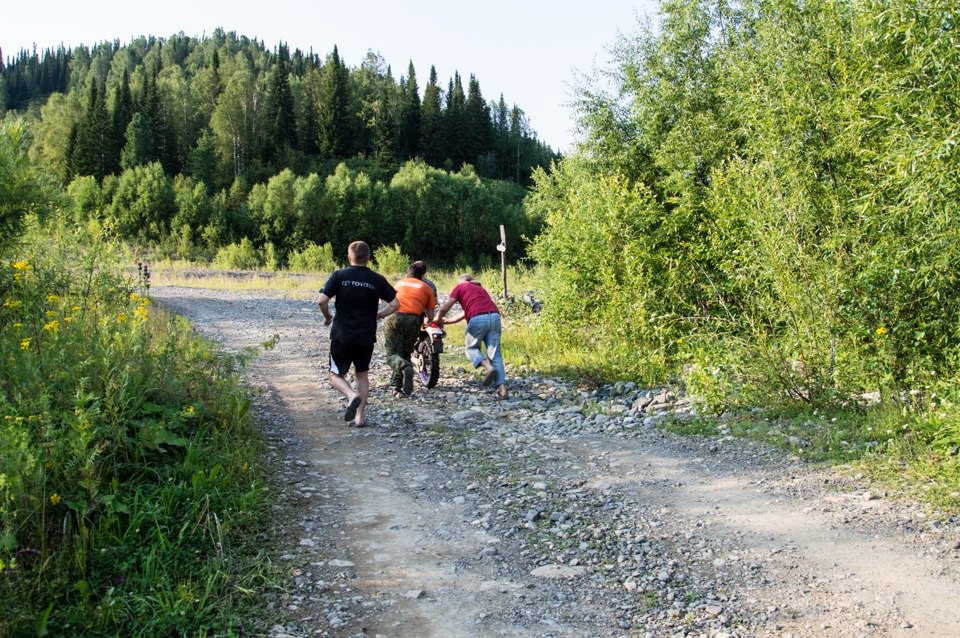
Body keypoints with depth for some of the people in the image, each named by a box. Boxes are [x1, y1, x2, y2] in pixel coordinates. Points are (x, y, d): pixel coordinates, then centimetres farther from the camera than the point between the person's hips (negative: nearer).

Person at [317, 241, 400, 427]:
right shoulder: (377, 279, 0)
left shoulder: (339, 276, -5)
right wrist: (380, 315, 14)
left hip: (342, 336, -2)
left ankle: (352, 396, -18)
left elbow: (321, 300, -13)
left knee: (336, 376, 11)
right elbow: (395, 303, -1)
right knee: (362, 375, 17)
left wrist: (328, 317, 6)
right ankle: (359, 417, 13)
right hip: (366, 337, 2)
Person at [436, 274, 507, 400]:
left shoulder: (460, 287, 19)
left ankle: (488, 367, -13)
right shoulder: (480, 289, 37)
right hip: (495, 317, 5)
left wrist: (438, 319, 32)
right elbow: (464, 314, 41)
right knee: (495, 354, 4)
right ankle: (502, 387, -11)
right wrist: (445, 321, 48)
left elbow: (444, 308, 11)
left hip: (478, 319, -5)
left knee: (472, 348, 15)